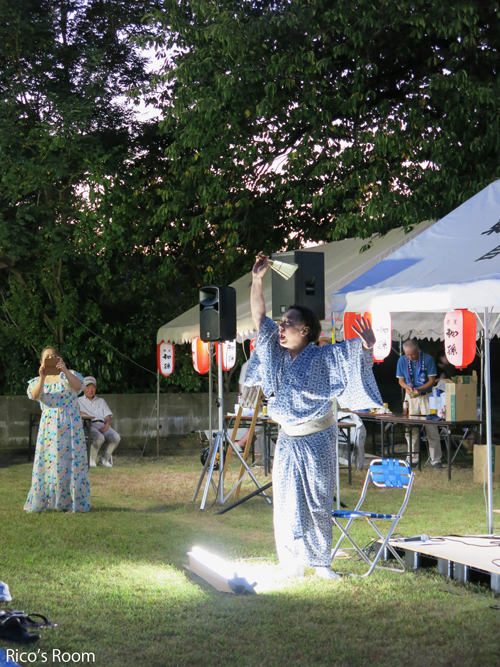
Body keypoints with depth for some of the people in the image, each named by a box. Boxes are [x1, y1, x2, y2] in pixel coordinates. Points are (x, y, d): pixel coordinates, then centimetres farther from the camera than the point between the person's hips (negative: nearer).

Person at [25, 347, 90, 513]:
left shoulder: (69, 375, 6)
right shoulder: (37, 381, 11)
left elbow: (78, 386, -16)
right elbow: (35, 395, -10)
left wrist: (65, 371, -32)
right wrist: (42, 378, -26)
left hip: (70, 425, -2)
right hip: (49, 427, 2)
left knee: (70, 461, -5)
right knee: (47, 461, -1)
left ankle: (71, 502, -2)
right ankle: (43, 501, 7)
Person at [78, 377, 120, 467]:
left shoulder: (101, 401, 30)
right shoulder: (79, 401, 21)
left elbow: (108, 417, 16)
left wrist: (107, 425, -7)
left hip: (102, 425, 4)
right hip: (88, 426, -4)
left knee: (116, 437, -27)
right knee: (100, 438, -37)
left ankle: (104, 459, -10)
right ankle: (91, 460, -17)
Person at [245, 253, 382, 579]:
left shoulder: (322, 357, -12)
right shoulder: (279, 353, 1)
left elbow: (349, 354, -25)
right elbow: (260, 318, 3)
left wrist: (367, 347, -47)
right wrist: (257, 281, -5)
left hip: (317, 439, -4)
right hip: (288, 440, 4)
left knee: (318, 502, 5)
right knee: (287, 502, 3)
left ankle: (320, 562, 15)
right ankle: (292, 565, 12)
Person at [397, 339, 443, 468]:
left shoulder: (428, 359, -8)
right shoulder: (402, 360, 0)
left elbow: (432, 380, -6)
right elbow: (401, 380, 8)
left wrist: (419, 389, -21)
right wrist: (407, 387, -13)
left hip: (426, 396, -3)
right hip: (410, 397, 3)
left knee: (432, 429, -6)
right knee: (410, 429, 3)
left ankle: (436, 460, -3)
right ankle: (412, 459, 11)